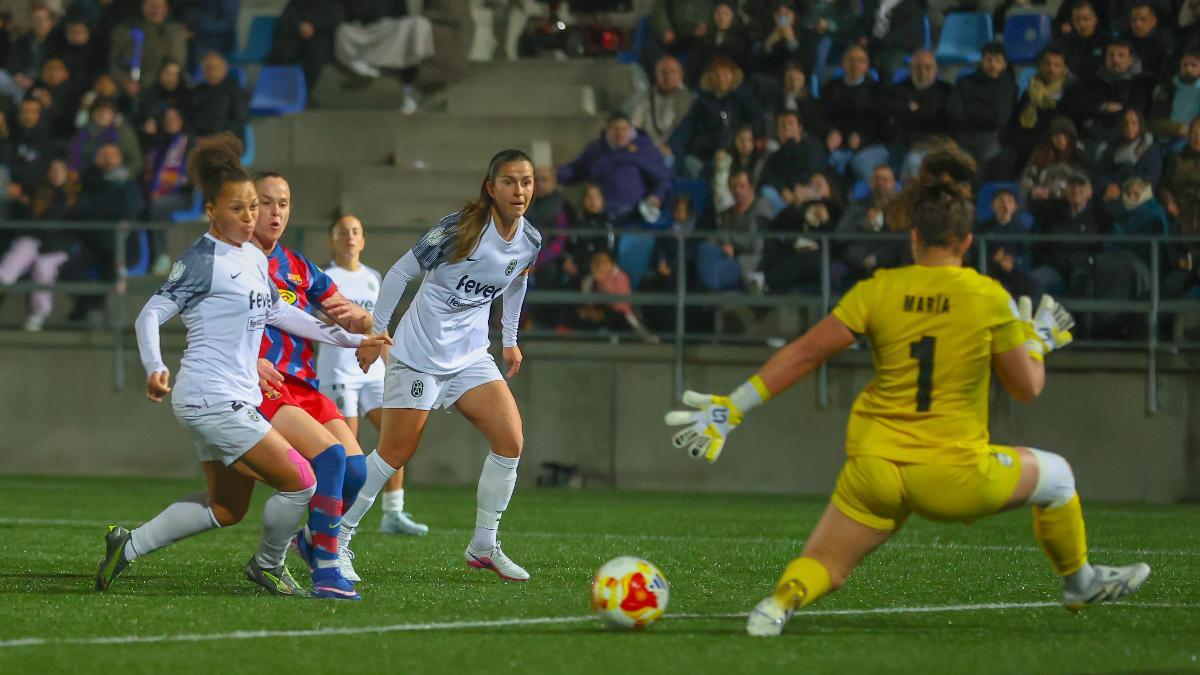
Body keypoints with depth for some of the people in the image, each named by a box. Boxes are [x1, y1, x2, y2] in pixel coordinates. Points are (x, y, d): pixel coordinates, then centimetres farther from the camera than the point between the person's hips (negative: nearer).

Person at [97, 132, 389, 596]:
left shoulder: (254, 258, 13)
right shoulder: (202, 260, -12)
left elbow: (277, 312, 26)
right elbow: (150, 315, -14)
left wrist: (347, 338, 26)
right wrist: (154, 368, -32)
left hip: (237, 399, 9)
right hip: (211, 397, -9)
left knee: (227, 508, 16)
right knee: (300, 481, -8)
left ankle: (129, 545, 19)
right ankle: (268, 566, 15)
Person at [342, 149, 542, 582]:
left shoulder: (530, 242, -1)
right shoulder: (460, 229, -19)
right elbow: (402, 272, -10)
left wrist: (510, 339, 24)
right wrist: (375, 334, -7)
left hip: (471, 357, 6)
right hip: (419, 355, -6)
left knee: (510, 441, -9)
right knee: (395, 453, -3)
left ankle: (484, 547, 3)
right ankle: (336, 534, 12)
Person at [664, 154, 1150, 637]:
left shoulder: (878, 291, 0)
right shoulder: (989, 298, -3)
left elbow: (804, 353, -2)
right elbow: (1027, 388, 3)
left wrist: (730, 408, 3)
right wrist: (1037, 340, 24)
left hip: (873, 468, 1)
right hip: (954, 476, -1)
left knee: (820, 566, 11)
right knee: (1055, 476, 25)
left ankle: (782, 600, -24)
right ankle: (1080, 584, 43)